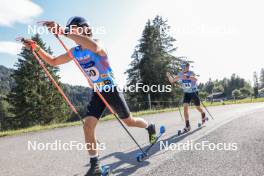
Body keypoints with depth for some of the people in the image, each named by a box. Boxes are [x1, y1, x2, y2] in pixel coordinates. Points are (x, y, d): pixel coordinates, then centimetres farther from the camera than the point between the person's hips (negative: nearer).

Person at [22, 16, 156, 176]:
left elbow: (95, 47, -45)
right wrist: (37, 48, -1)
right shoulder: (75, 52, 2)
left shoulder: (96, 43, -18)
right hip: (97, 93, 6)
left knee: (129, 121, 7)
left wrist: (63, 32, -46)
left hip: (112, 90, -5)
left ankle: (150, 127, 40)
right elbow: (53, 61, 13)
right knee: (88, 126, -8)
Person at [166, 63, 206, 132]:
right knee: (185, 107, -13)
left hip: (194, 92, -3)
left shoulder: (191, 73, -18)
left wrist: (187, 76, -56)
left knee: (198, 108, 12)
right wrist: (169, 76, -22)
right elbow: (172, 81, -2)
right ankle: (187, 126, -9)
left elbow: (195, 79, -40)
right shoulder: (180, 74, -6)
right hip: (186, 93, 3)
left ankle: (203, 115, 49)